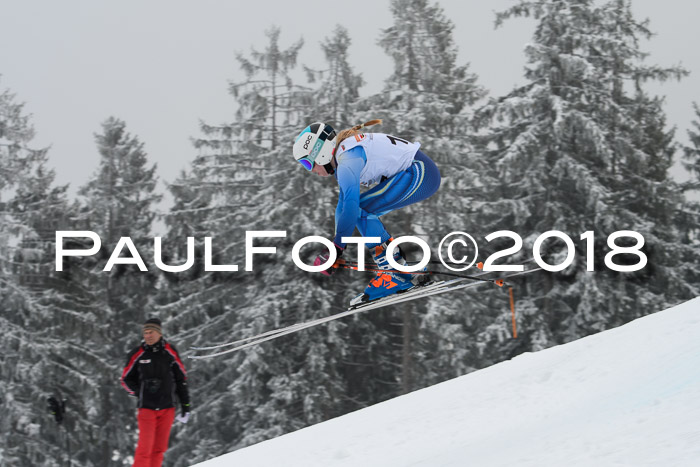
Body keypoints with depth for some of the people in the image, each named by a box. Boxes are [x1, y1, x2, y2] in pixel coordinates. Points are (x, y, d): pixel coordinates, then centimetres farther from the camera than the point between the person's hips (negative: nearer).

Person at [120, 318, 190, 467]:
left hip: (167, 408, 2)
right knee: (145, 447, -11)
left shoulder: (170, 352, 1)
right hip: (146, 408, -2)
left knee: (159, 448, 6)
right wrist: (140, 392, -9)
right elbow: (126, 379, 7)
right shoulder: (137, 354, -4)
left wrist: (185, 405, 7)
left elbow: (181, 378, 9)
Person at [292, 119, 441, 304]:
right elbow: (343, 203, 22)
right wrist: (336, 241, 18)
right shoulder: (345, 155, 15)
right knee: (366, 214, 9)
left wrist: (336, 249, -22)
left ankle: (393, 276, -12)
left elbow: (350, 205, -25)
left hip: (419, 173, -10)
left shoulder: (347, 162, -18)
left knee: (361, 210, -13)